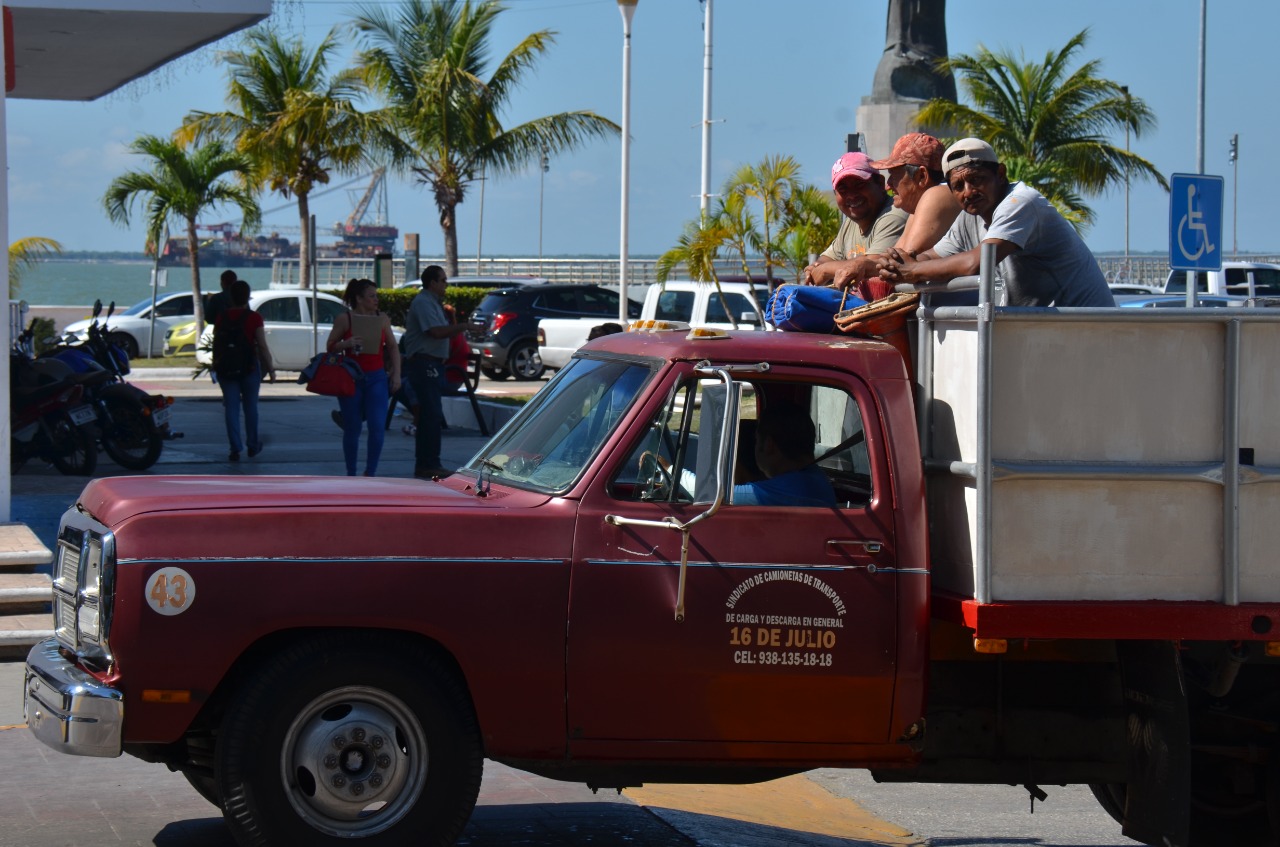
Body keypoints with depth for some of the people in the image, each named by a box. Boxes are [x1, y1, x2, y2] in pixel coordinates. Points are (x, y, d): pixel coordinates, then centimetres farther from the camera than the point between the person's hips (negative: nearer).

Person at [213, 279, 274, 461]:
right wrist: (270, 368, -1)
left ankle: (235, 448, -2)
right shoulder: (254, 318, -10)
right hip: (249, 368, -2)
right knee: (251, 406, 13)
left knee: (231, 408, 4)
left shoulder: (222, 317, 0)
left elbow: (215, 343, 5)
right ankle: (253, 445, 23)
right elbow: (262, 346, -10)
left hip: (226, 369, 2)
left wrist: (216, 365, 17)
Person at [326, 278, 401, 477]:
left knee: (378, 427, -10)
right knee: (352, 429, 3)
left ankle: (370, 472, 3)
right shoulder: (344, 319, -2)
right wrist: (346, 344, -18)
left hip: (376, 378, 2)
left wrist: (396, 374, 5)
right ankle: (351, 474, 15)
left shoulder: (382, 319, 8)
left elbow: (393, 348, 14)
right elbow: (330, 346, 3)